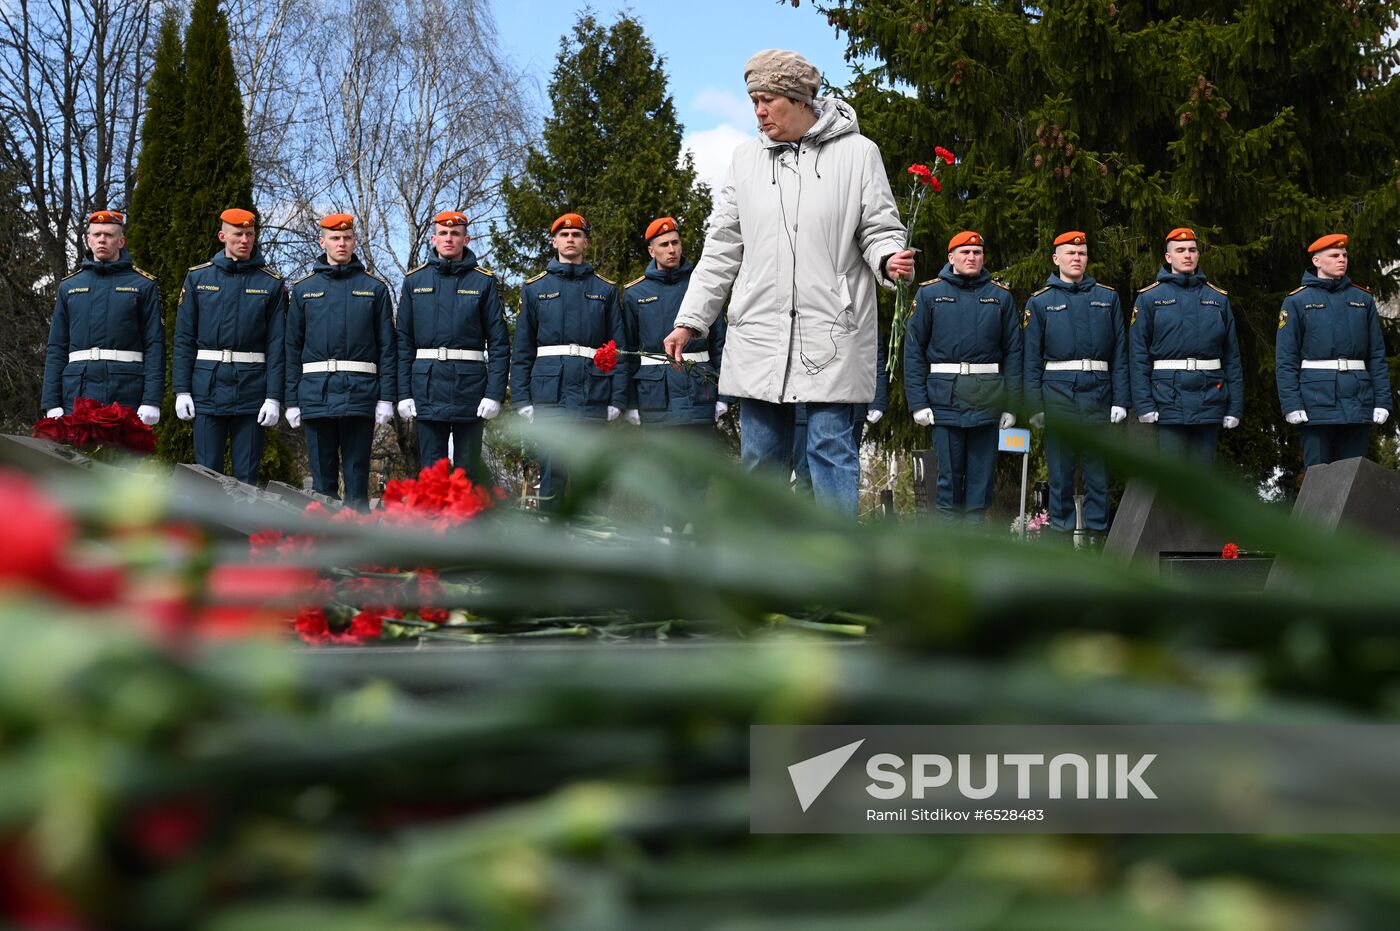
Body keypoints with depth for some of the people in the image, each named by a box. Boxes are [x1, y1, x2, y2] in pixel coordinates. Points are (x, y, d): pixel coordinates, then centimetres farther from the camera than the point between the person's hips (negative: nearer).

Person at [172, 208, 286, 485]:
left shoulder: (271, 283, 4)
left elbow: (276, 344, 1)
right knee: (207, 472, 1)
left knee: (246, 475, 3)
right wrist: (181, 390, -2)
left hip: (251, 388, 0)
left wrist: (274, 397, -6)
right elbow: (183, 338, 6)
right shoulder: (198, 278, 7)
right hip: (208, 387, 1)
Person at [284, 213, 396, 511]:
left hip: (360, 394, -1)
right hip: (317, 394, 1)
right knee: (322, 476, 4)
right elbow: (293, 347, 10)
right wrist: (292, 400, 4)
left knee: (357, 475, 1)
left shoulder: (374, 288, 7)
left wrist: (386, 397, -3)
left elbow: (386, 346, 5)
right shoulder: (304, 288, 10)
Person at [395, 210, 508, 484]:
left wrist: (494, 393, -8)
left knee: (469, 467, 3)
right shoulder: (414, 281, 8)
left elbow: (499, 341, 0)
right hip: (428, 387, 2)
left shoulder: (483, 281, 4)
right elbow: (404, 341, 8)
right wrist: (404, 394, 0)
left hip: (469, 382, -1)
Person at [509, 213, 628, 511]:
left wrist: (618, 397, 0)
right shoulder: (535, 288, 12)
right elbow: (522, 349, 10)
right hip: (549, 391, -1)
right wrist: (521, 398, 0)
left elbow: (618, 348, 10)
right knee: (553, 468, -7)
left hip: (593, 393, 1)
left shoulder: (606, 290, 13)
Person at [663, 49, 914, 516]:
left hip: (831, 336, -4)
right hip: (759, 334, 4)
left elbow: (879, 229, 4)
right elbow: (722, 247, 14)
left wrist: (889, 260, -20)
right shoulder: (746, 159, 12)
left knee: (832, 448, -5)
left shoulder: (857, 153, 2)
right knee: (760, 452, 7)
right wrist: (690, 319, 9)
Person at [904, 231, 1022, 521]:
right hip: (945, 396, -1)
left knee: (982, 472, 4)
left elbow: (1013, 352, 7)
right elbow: (913, 350, 1)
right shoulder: (930, 293, 4)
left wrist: (1011, 405, 0)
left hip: (987, 398, 2)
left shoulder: (1000, 296, 9)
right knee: (949, 472, 0)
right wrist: (918, 402, -7)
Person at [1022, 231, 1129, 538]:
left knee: (1098, 468, 2)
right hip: (1058, 392, -1)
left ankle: (1097, 533, 8)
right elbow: (1032, 357, 4)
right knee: (1059, 470, 2)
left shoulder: (1107, 297, 11)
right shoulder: (1040, 302, 7)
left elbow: (1120, 352, 7)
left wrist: (1121, 399, -2)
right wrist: (1035, 405, -5)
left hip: (1098, 394, 1)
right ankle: (1061, 534, 8)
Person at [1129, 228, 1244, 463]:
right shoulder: (1149, 298, 4)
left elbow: (1232, 356, 10)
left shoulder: (1219, 298, 12)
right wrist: (1144, 404, -10)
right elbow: (1138, 355, -1)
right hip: (1170, 398, -3)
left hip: (1209, 399, 3)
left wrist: (1235, 406, 4)